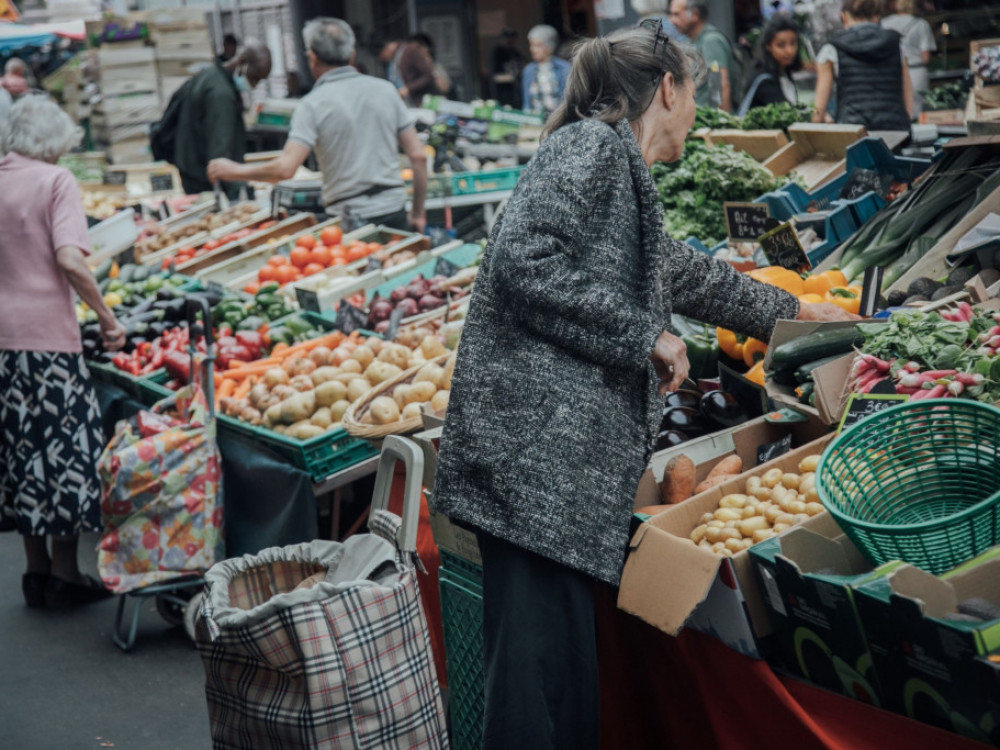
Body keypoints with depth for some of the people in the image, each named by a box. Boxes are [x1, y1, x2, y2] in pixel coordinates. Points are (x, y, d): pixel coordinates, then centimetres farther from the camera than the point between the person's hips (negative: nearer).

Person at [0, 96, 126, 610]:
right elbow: (69, 260, -20)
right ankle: (65, 573, 10)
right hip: (46, 333, -6)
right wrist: (106, 317, -12)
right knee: (65, 446, 5)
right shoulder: (54, 181, -8)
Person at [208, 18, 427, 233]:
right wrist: (418, 213, 14)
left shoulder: (313, 104, -6)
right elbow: (418, 156, 5)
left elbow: (285, 168, -16)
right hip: (394, 214, 3)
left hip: (349, 217, -3)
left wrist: (234, 170, 0)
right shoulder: (385, 89, 6)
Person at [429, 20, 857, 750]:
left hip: (573, 460, 10)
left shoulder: (621, 171, 26)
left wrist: (792, 310, 54)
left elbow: (688, 274, 41)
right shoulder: (592, 147, -3)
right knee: (537, 685, -9)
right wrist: (646, 336, -10)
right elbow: (523, 262, -17)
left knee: (570, 674, 9)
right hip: (535, 448, -10)